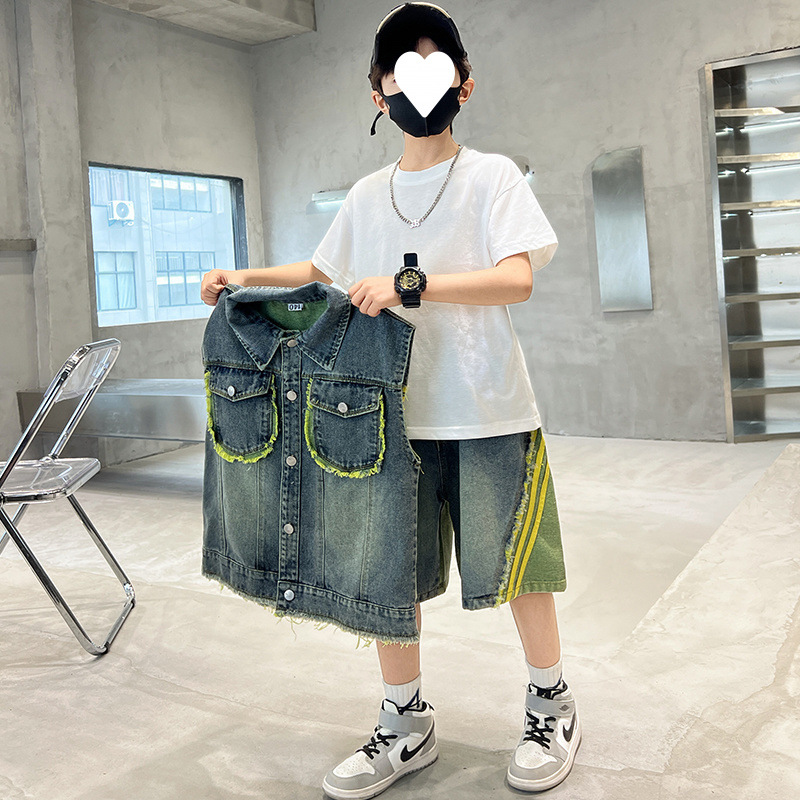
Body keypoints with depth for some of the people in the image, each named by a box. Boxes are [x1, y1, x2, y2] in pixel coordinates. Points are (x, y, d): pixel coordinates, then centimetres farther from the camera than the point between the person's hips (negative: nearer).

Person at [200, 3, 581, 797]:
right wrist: (246, 276, 12)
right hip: (395, 411, 4)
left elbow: (516, 278, -15)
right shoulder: (367, 196, 12)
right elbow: (322, 272, 27)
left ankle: (552, 707, 28)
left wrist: (408, 284, -24)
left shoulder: (491, 175, -1)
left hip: (489, 413, -4)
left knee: (512, 567, 4)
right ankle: (405, 726, 24)